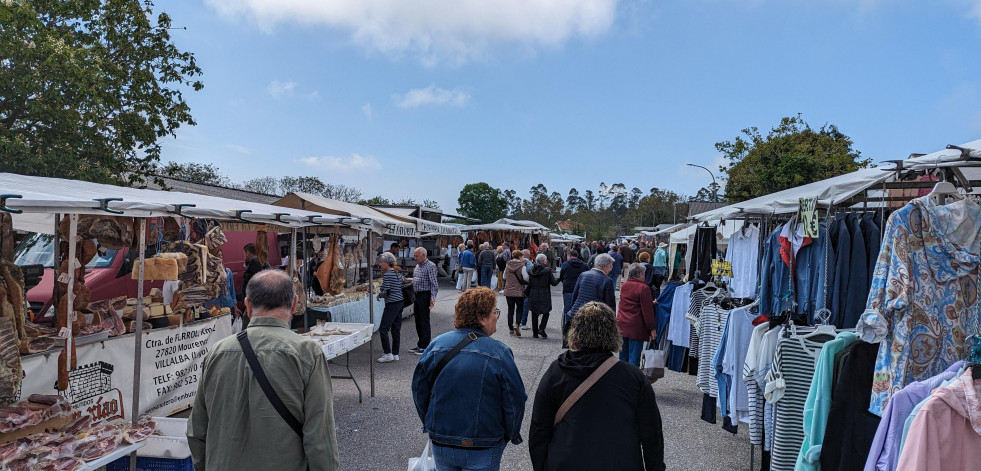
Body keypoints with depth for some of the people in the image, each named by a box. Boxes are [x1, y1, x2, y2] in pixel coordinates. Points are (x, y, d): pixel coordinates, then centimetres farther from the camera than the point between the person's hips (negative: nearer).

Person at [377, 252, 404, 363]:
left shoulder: (387, 275, -14)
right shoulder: (398, 273, 12)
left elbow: (386, 292, -18)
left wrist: (379, 294, 2)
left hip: (392, 304, -9)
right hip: (400, 302, 9)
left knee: (383, 329, -3)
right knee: (396, 329, 12)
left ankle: (388, 354, -5)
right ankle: (395, 354, 16)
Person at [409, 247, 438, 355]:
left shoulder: (430, 266, -11)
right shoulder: (417, 266, 16)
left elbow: (433, 284, -15)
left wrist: (433, 298, -23)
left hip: (425, 296, -9)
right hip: (417, 296, 9)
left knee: (424, 321, -4)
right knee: (418, 321, 12)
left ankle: (425, 346, 2)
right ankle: (420, 344, 22)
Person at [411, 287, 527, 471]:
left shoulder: (436, 345, -6)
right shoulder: (499, 353, -17)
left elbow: (419, 391, 3)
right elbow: (515, 402, -12)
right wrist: (512, 435, 6)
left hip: (441, 445, 4)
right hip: (482, 452, -3)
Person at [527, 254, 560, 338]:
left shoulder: (531, 270, 1)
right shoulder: (547, 270, -10)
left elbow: (529, 283, 5)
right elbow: (554, 282, -6)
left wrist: (527, 294, 15)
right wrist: (559, 278, 12)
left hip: (533, 295, 3)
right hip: (544, 295, -3)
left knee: (534, 314, 11)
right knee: (546, 312, 12)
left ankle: (535, 332, 14)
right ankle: (541, 328, -4)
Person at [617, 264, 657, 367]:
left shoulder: (624, 285, 10)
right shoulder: (644, 288, -12)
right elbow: (647, 310, -12)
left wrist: (651, 303, 26)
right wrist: (651, 328, -5)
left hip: (621, 324, 7)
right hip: (636, 327, -7)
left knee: (623, 355, 15)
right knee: (634, 356, -2)